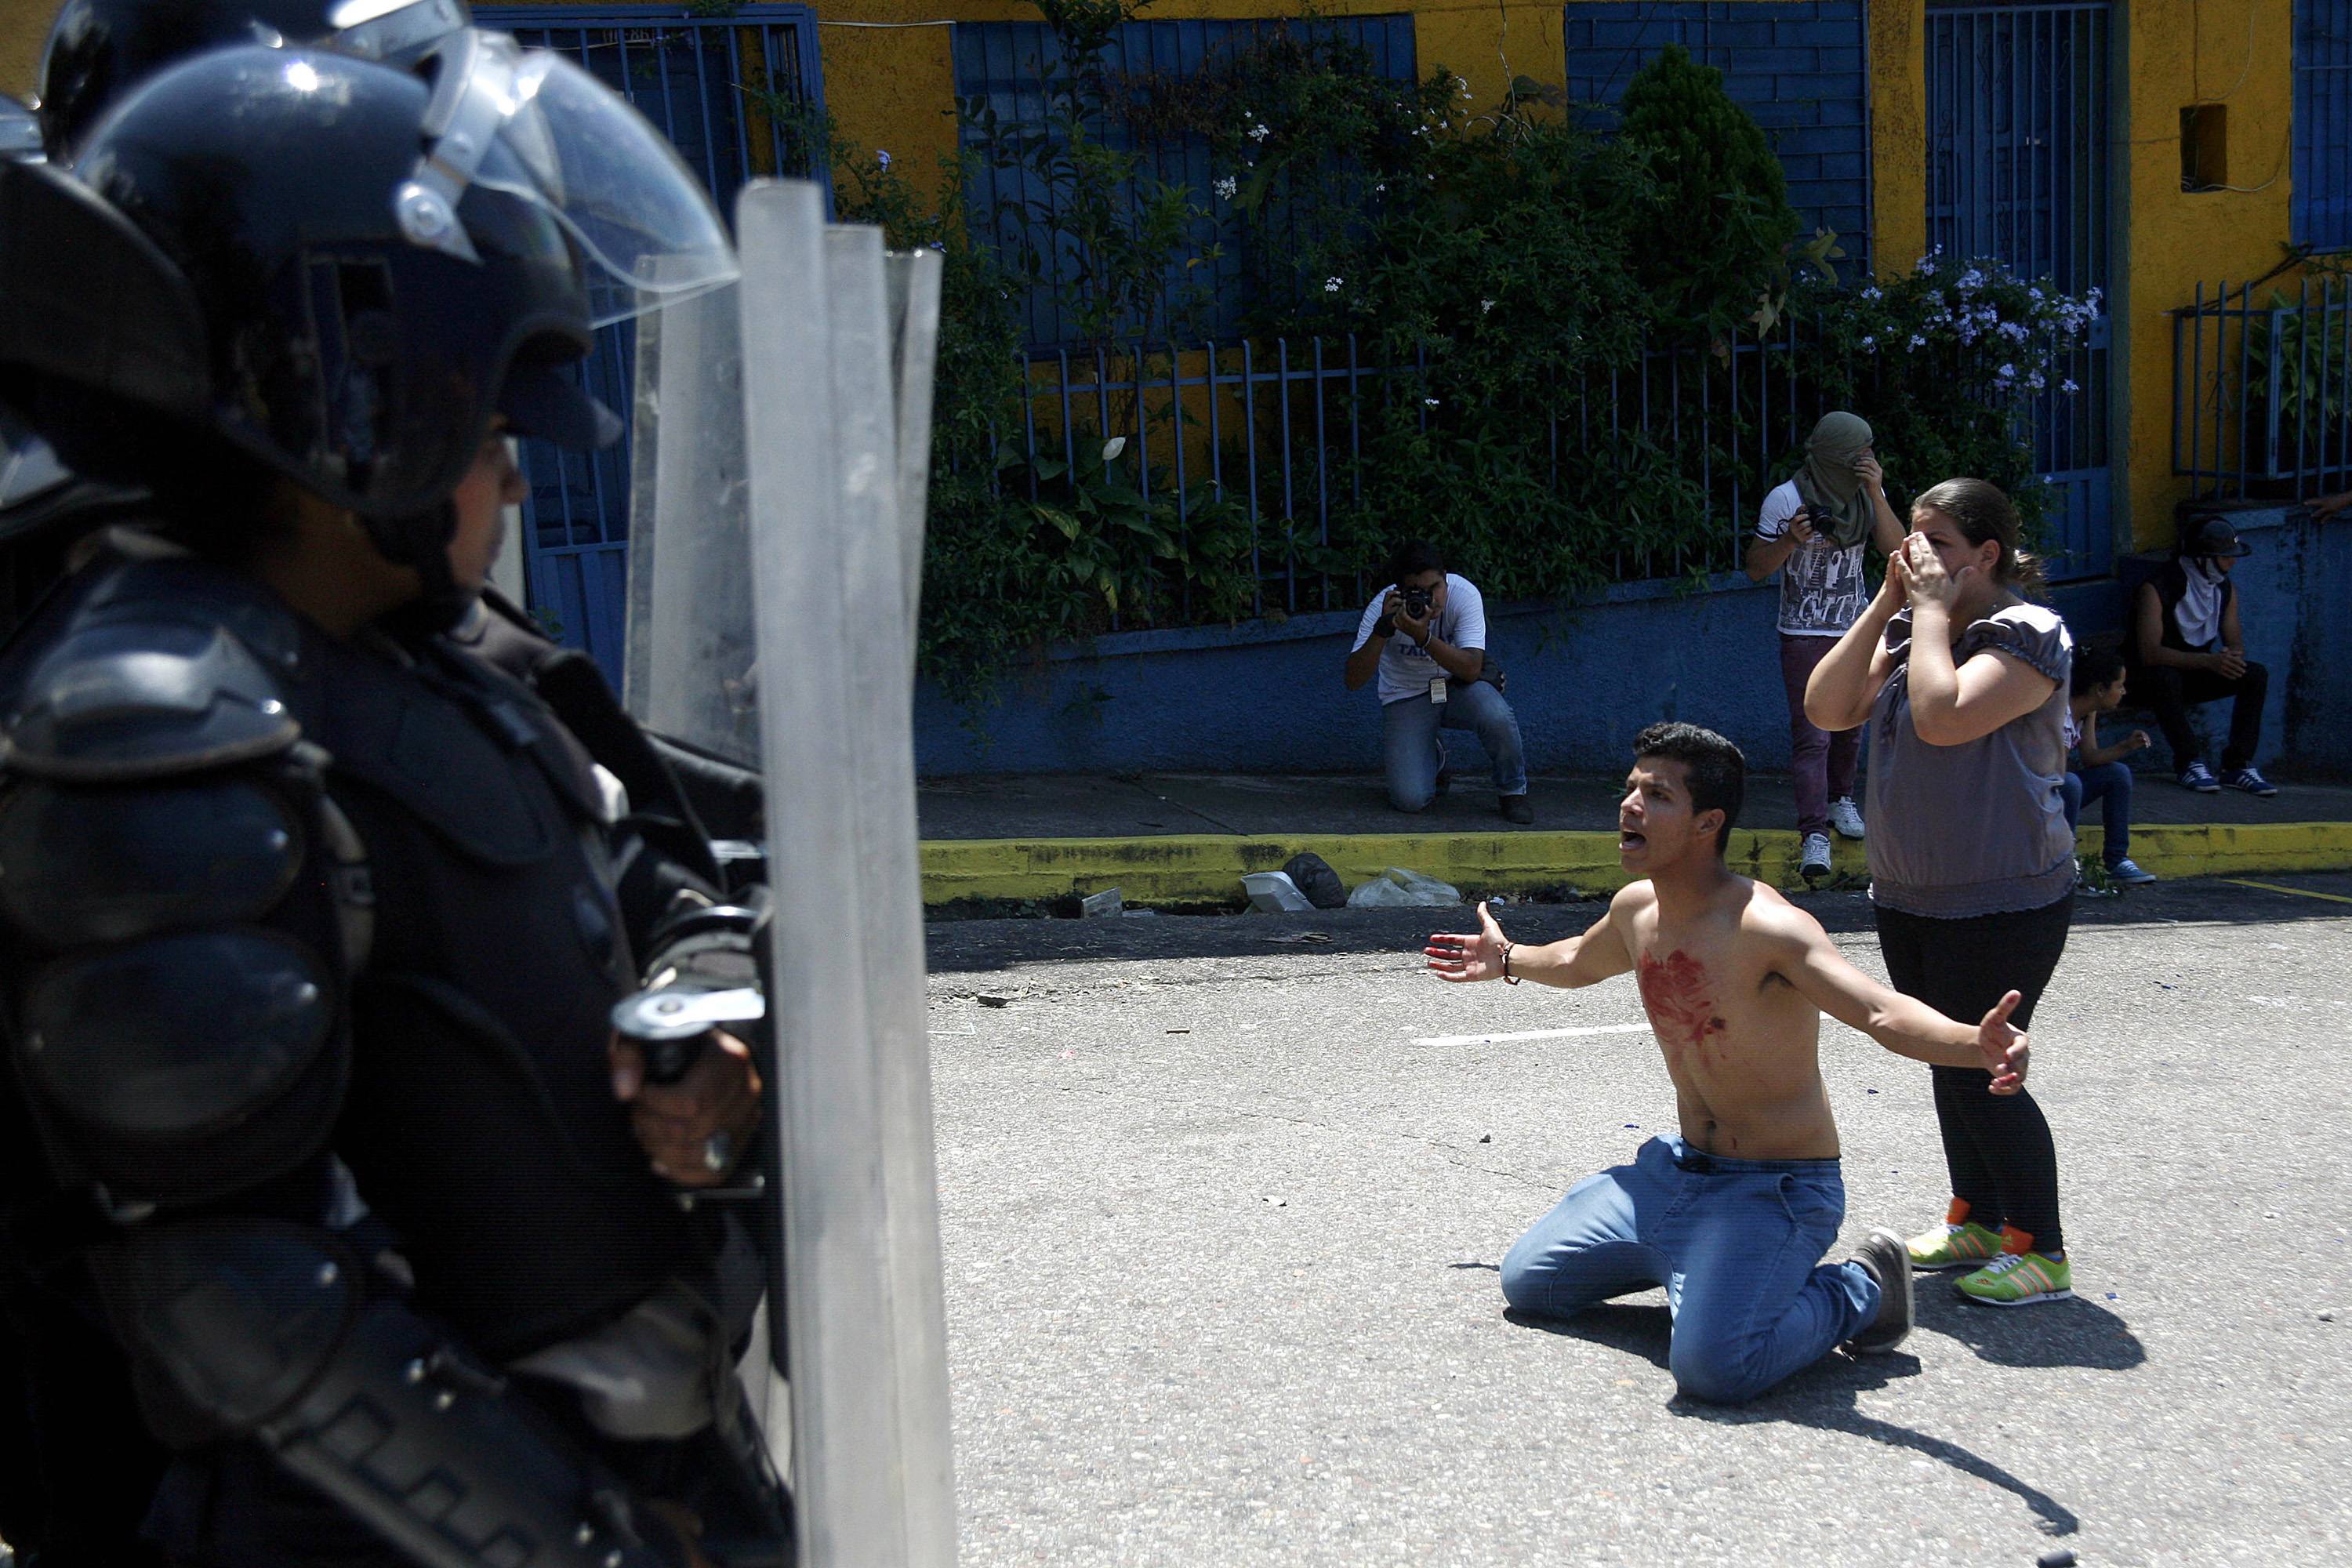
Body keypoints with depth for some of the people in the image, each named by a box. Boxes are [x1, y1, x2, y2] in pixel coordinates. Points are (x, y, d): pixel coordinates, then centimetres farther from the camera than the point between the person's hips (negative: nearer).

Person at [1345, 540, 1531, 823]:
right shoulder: (1384, 606, -21)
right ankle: (1433, 758, 21)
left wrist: (1423, 637, -42)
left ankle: (1512, 791, -4)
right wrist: (1383, 629, -39)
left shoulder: (1464, 593, -21)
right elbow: (1354, 681, -26)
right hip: (1407, 698, 0)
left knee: (1497, 717, -35)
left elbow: (1471, 669, -29)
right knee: (1411, 799, -18)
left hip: (1458, 686, 0)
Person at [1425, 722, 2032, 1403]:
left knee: (1714, 1366, -30)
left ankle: (1858, 1292, 0)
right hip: (1678, 1169, 8)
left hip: (1774, 1191, -8)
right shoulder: (1636, 909, 0)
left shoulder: (1765, 927, -26)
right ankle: (1692, 1258, 28)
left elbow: (1885, 1014, -41)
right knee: (1527, 1283, 13)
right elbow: (1580, 962, 27)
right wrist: (1506, 962, 44)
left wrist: (1977, 1045, -61)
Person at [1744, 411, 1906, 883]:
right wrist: (1791, 540, -26)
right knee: (1811, 734, -13)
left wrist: (1876, 493, -19)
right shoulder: (1786, 499, -12)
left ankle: (1840, 800, 40)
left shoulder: (1866, 494, 4)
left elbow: (1895, 547, -9)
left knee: (1850, 724, 16)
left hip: (1856, 630, 5)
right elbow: (1756, 569, -9)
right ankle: (1814, 836, -17)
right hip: (1805, 634, -5)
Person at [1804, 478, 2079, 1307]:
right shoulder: (1906, 631, 8)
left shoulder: (2027, 635, -14)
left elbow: (1943, 717, -29)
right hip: (1907, 896, 8)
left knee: (1980, 1069, -7)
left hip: (2004, 903, -8)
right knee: (1947, 1060, 16)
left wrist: (1932, 610, -19)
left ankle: (2040, 1250, 5)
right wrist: (1888, 605, -6)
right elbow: (1828, 708, -3)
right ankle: (1977, 1218, 31)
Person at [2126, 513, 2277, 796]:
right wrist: (2209, 661, -38)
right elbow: (2150, 653, -30)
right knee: (2166, 677, -40)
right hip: (2145, 681, -7)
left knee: (2256, 675, -13)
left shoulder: (2226, 590, 2)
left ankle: (2238, 765, -17)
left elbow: (2235, 640, 4)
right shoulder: (2156, 590, -21)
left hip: (2193, 676, 7)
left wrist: (2233, 657, -24)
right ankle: (2189, 763, -33)